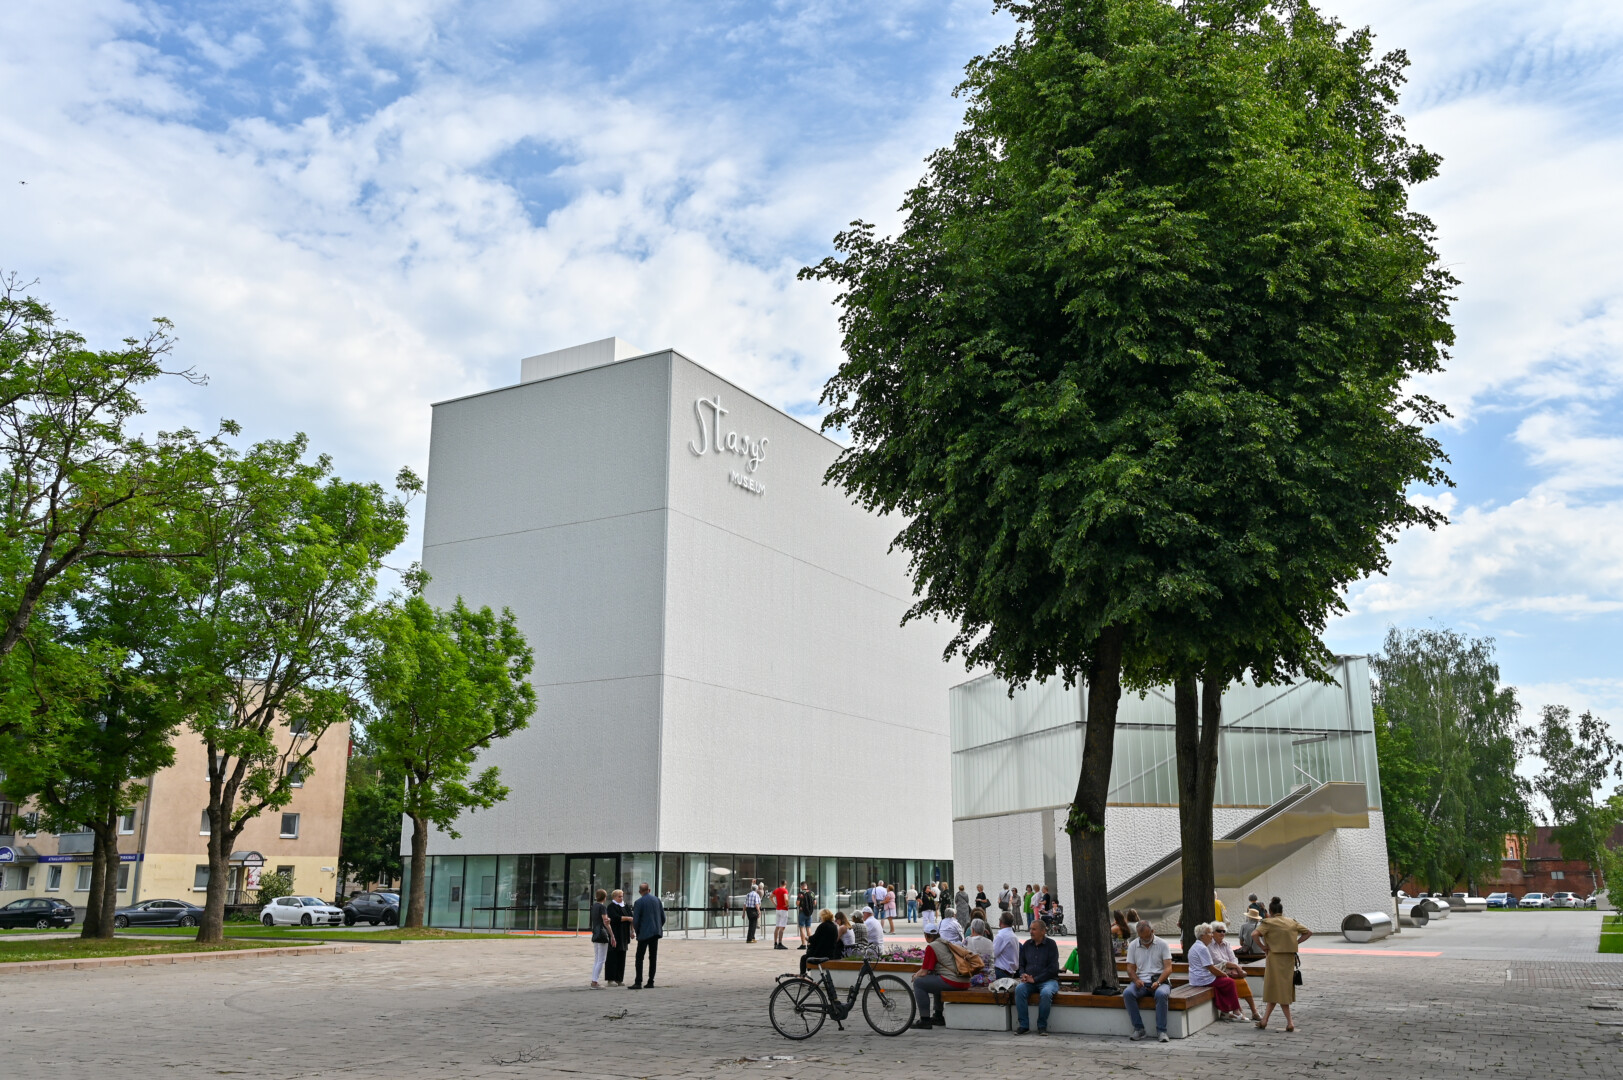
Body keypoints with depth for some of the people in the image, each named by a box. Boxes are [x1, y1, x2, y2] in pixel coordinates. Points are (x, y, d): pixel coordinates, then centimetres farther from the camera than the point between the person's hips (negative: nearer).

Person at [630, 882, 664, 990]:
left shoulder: (639, 902, -9)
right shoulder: (657, 900, 7)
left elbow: (635, 920, -11)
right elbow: (663, 917, 8)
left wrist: (637, 932, 5)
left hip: (644, 933, -5)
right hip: (656, 932, 5)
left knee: (639, 957, -1)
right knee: (653, 957, 9)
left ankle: (638, 983, -7)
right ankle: (650, 982, 9)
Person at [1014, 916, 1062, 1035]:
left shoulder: (1051, 944, -2)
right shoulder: (1027, 945, 12)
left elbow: (1053, 968, -7)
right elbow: (1021, 964, 20)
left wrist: (1035, 979, -12)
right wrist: (1023, 975, -3)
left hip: (1048, 980, -4)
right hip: (1029, 980, 4)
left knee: (1046, 993, -36)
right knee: (1019, 989, -27)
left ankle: (1042, 1026, -17)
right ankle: (1024, 1025, -21)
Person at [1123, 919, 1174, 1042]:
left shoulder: (1162, 944, 0)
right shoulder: (1133, 945, 8)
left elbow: (1168, 968, -5)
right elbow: (1130, 967, 9)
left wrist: (1158, 982, -21)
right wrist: (1136, 980, -13)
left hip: (1160, 981, -2)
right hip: (1141, 982, 3)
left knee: (1161, 994, -37)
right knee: (1127, 993, -28)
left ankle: (1161, 1030, -26)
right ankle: (1138, 1029, -20)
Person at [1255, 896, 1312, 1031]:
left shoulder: (1268, 922, -7)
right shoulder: (1292, 922, 8)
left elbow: (1254, 935, -21)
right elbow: (1308, 932, 12)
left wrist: (1263, 948, -7)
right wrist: (1295, 942, 10)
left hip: (1275, 958, -5)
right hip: (1290, 958, 5)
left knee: (1278, 990, 4)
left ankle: (1290, 1022, 1)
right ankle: (1264, 1020, 11)